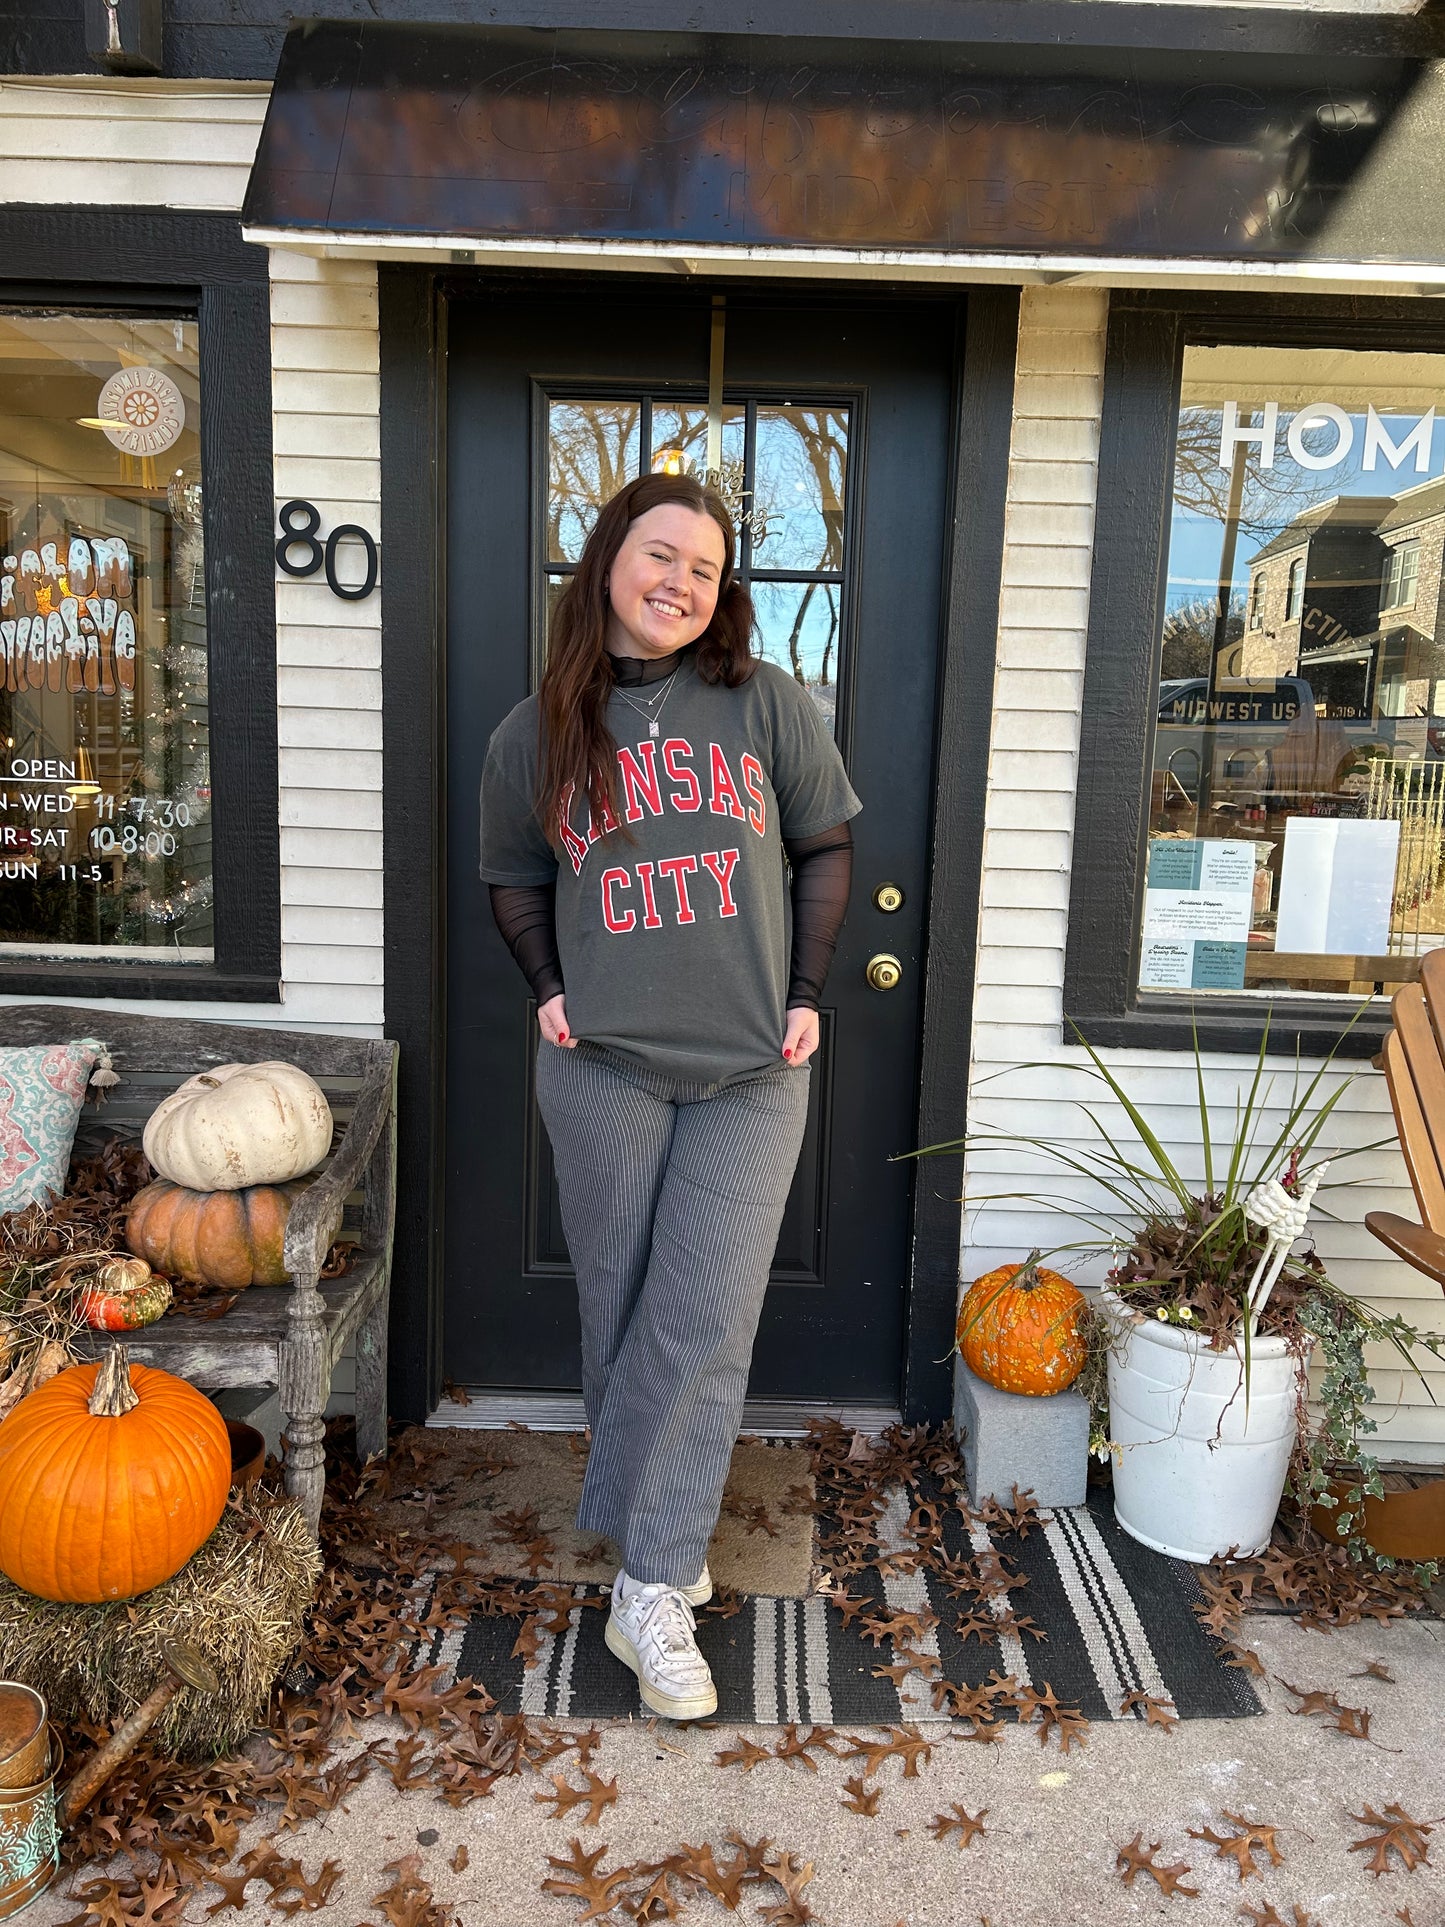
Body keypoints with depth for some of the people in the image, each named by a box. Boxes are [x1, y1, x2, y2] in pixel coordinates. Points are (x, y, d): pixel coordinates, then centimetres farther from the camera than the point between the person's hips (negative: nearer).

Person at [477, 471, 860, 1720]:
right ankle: (666, 1546, 31)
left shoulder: (767, 704, 1)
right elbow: (513, 877, 16)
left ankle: (652, 1591, 10)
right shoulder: (538, 733, 3)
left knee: (705, 1326, -3)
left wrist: (806, 994, 1)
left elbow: (827, 846, 7)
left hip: (751, 1070, -1)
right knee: (621, 1314, 10)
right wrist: (551, 991, 2)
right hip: (603, 1067, 1)